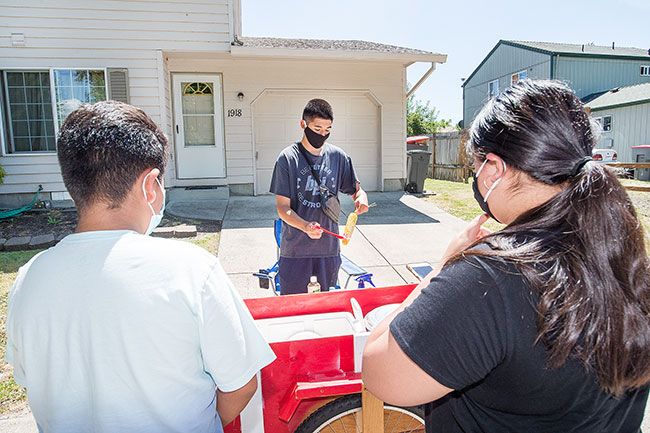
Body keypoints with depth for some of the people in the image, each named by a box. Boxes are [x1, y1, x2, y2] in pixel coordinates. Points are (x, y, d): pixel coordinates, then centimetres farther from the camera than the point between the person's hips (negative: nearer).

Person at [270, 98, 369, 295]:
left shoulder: (338, 157, 2)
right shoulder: (288, 158, -8)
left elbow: (355, 188, 13)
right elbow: (282, 207, -9)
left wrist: (361, 196, -12)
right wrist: (305, 226, -27)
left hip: (329, 247, 3)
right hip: (295, 249, -3)